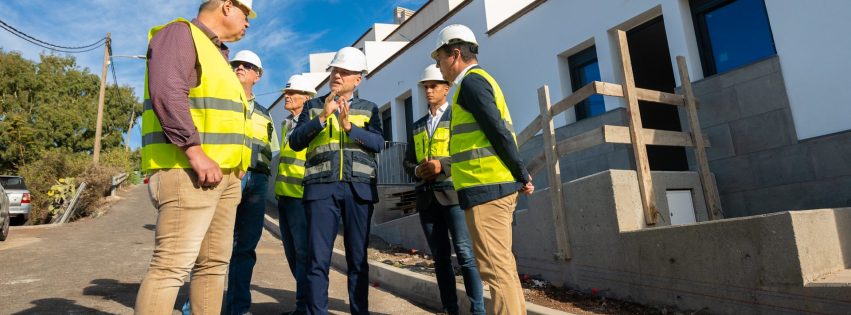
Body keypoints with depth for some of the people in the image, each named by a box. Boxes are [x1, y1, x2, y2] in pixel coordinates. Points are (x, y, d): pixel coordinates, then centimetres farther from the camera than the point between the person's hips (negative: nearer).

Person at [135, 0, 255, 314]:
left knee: (214, 262, 9)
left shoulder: (218, 55, 27)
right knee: (173, 264, -12)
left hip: (223, 173, 10)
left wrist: (235, 167, 19)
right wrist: (196, 152, -23)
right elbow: (166, 93, -17)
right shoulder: (181, 33, -1)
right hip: (187, 168, -9)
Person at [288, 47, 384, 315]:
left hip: (359, 189, 1)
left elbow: (378, 143, -2)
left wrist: (349, 126, -15)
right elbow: (295, 142, 2)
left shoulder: (368, 108, 14)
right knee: (318, 258, -2)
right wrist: (322, 117, -9)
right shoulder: (313, 107, 14)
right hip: (322, 188, 0)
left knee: (358, 258, 6)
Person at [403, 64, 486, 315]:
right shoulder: (417, 126, 22)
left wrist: (442, 164, -18)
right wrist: (417, 170, -3)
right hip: (426, 197, 5)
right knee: (440, 257, 8)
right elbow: (407, 161, 19)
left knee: (465, 253, -7)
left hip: (453, 193, -5)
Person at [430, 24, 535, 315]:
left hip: (485, 187, -10)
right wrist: (520, 176, 15)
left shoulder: (470, 81, -7)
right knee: (503, 263, 15)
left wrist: (523, 176, -9)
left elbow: (499, 131, -15)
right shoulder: (480, 80, 23)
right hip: (496, 184, 10)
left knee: (495, 266, -7)